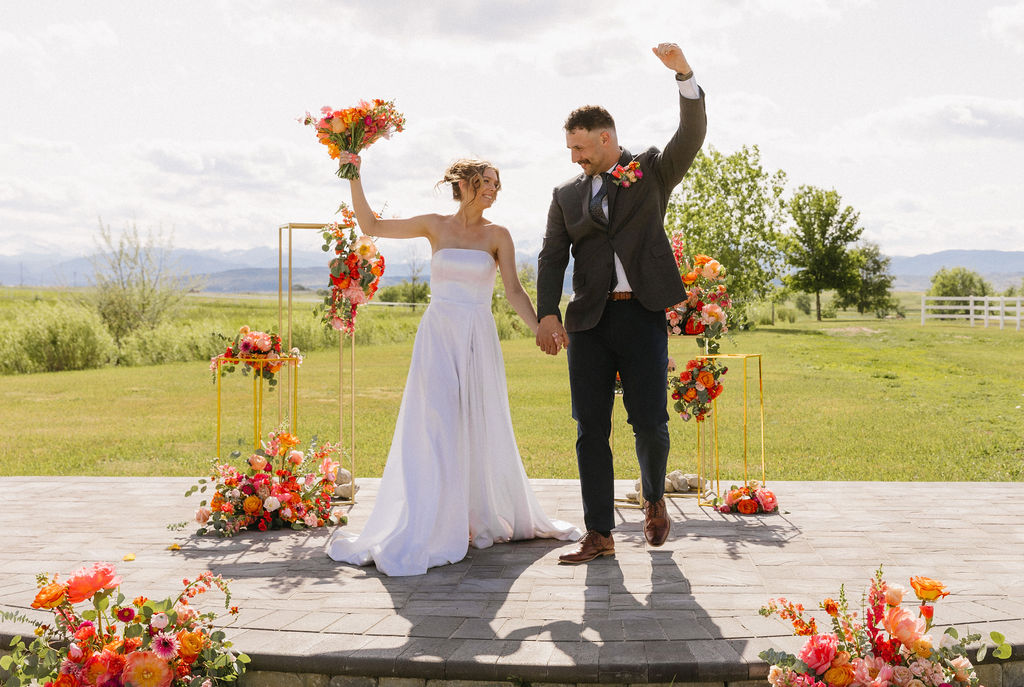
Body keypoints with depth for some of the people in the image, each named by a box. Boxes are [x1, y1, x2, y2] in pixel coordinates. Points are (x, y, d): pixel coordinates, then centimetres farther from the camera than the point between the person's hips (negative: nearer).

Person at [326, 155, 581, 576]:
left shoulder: (498, 236, 5)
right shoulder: (436, 226, 5)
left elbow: (514, 292, 1)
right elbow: (370, 226, 7)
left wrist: (541, 330, -12)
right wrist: (354, 178, 0)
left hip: (478, 340, 1)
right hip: (437, 337, -1)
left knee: (481, 429, 6)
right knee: (435, 430, -4)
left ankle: (488, 519, 24)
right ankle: (427, 531, 1)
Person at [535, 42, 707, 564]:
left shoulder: (651, 170, 9)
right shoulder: (566, 194, 15)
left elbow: (691, 136, -8)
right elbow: (552, 257, 6)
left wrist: (683, 74, -22)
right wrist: (547, 314, -9)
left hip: (643, 313, -2)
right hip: (588, 320, 3)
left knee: (649, 421, -4)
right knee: (590, 429, 1)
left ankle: (654, 500, 26)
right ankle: (599, 535, 9)